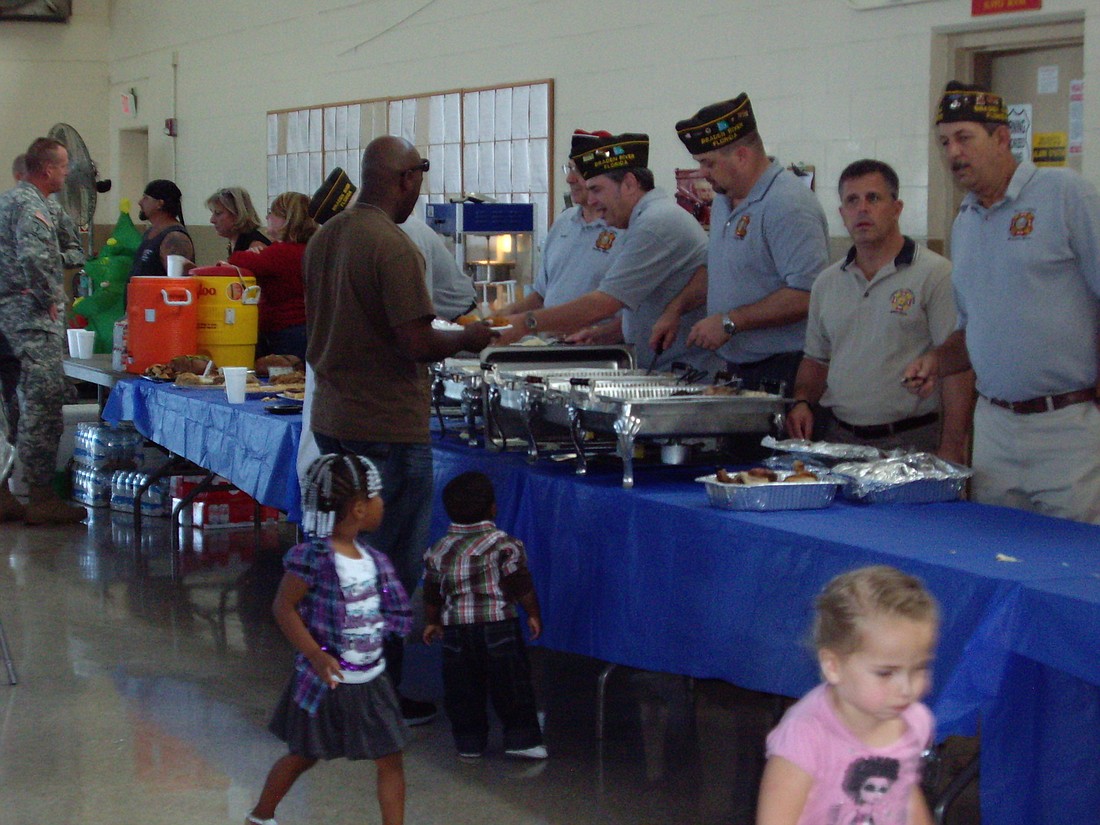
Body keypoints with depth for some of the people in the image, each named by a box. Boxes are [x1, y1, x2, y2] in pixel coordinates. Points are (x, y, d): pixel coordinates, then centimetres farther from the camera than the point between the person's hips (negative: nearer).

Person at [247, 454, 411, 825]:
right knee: (302, 756, 14)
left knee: (390, 760, 5)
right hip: (329, 681, -6)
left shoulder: (369, 556, 1)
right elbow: (283, 607, -20)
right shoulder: (315, 556, -22)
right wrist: (316, 656, -24)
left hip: (369, 680, 6)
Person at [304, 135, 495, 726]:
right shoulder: (392, 246, -17)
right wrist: (468, 338, -1)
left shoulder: (323, 239, 10)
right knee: (391, 566, 1)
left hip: (331, 418, 9)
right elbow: (417, 343, -21)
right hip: (387, 426, -8)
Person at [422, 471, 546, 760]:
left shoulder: (439, 551, 4)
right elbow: (522, 587, -6)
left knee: (462, 687, 11)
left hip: (455, 629, 3)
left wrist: (431, 622, 26)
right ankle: (521, 738, 4)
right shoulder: (504, 545, -7)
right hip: (499, 627, -3)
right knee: (511, 684, 4)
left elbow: (432, 595, 12)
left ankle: (469, 741, 16)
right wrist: (534, 615, 6)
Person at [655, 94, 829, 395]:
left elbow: (806, 295, -25)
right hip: (737, 368, 9)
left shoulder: (789, 206, -18)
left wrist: (730, 322, -21)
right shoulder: (724, 201, 14)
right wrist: (676, 308, 13)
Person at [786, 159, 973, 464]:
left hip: (910, 441, -5)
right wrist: (802, 401, 3)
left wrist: (950, 450, -17)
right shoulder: (827, 282, 14)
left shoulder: (936, 275, -6)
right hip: (838, 440, 5)